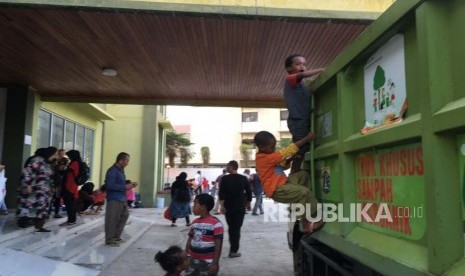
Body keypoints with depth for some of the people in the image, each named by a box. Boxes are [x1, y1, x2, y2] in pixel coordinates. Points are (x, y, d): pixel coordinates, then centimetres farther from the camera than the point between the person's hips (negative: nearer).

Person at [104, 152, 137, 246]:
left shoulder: (121, 170, 15)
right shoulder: (112, 171, -15)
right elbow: (110, 185, -24)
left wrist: (129, 184, 7)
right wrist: (125, 187, -21)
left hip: (122, 199, 10)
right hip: (114, 199, -10)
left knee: (124, 216, 16)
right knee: (112, 220, -4)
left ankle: (116, 237, 27)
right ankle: (109, 240, 7)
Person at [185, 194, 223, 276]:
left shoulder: (215, 223, -16)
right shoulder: (194, 222, 6)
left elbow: (218, 244, -15)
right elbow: (189, 240, 13)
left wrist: (215, 263, -16)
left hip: (208, 263, -6)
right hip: (193, 261, 7)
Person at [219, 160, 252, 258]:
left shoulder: (225, 178, -5)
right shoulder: (244, 178, -1)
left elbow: (221, 193, -10)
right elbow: (249, 192, 2)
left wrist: (222, 205, -8)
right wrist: (248, 203, 15)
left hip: (228, 206, 1)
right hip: (240, 206, 0)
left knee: (231, 227, 16)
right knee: (237, 228, 1)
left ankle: (233, 247, 27)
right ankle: (233, 250, -4)